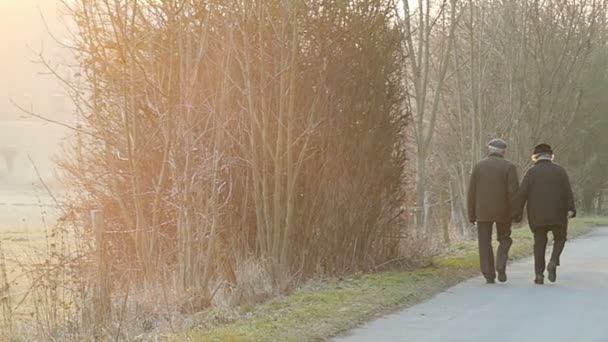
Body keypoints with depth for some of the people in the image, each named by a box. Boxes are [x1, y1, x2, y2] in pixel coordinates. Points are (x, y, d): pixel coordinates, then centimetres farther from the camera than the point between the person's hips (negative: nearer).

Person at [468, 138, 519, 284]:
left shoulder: (478, 166, 2)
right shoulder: (509, 166, -4)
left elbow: (472, 192, 1)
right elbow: (514, 191, -11)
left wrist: (471, 215, 7)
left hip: (483, 211, 1)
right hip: (503, 211, -1)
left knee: (485, 243, 6)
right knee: (504, 240, 16)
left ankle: (489, 275, 1)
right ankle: (501, 268, -4)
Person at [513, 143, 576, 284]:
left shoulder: (531, 172, 1)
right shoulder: (560, 171, 4)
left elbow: (522, 193, -7)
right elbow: (568, 192, -7)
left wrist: (518, 213, -4)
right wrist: (571, 209, -13)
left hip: (537, 215, 0)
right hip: (557, 214, 0)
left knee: (540, 243, 10)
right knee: (560, 238, 18)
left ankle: (539, 275, 3)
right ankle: (553, 262, -6)